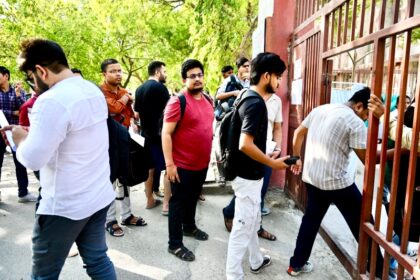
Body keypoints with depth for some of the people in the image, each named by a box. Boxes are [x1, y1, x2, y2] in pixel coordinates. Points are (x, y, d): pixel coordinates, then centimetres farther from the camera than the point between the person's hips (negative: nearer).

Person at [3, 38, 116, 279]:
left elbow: (32, 159, -23)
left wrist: (21, 139, -3)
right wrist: (37, 133, 11)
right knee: (97, 260, 19)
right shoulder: (94, 91, 5)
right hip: (99, 196, 8)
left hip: (65, 205, -8)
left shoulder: (52, 101, -22)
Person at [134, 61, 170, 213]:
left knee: (149, 168, 14)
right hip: (161, 134, -8)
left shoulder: (139, 89, 11)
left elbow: (136, 113, 16)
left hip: (146, 134, 8)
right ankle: (166, 205, -1)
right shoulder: (160, 87, -12)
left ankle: (150, 200, 24)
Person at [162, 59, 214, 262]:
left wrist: (209, 155, 18)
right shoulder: (177, 102, -16)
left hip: (202, 163, 7)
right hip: (182, 165, -7)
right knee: (179, 203, 5)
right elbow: (166, 134, -19)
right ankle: (175, 244, 18)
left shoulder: (208, 100, 8)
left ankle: (189, 226, 45)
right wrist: (169, 163, -22)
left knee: (193, 198, 24)